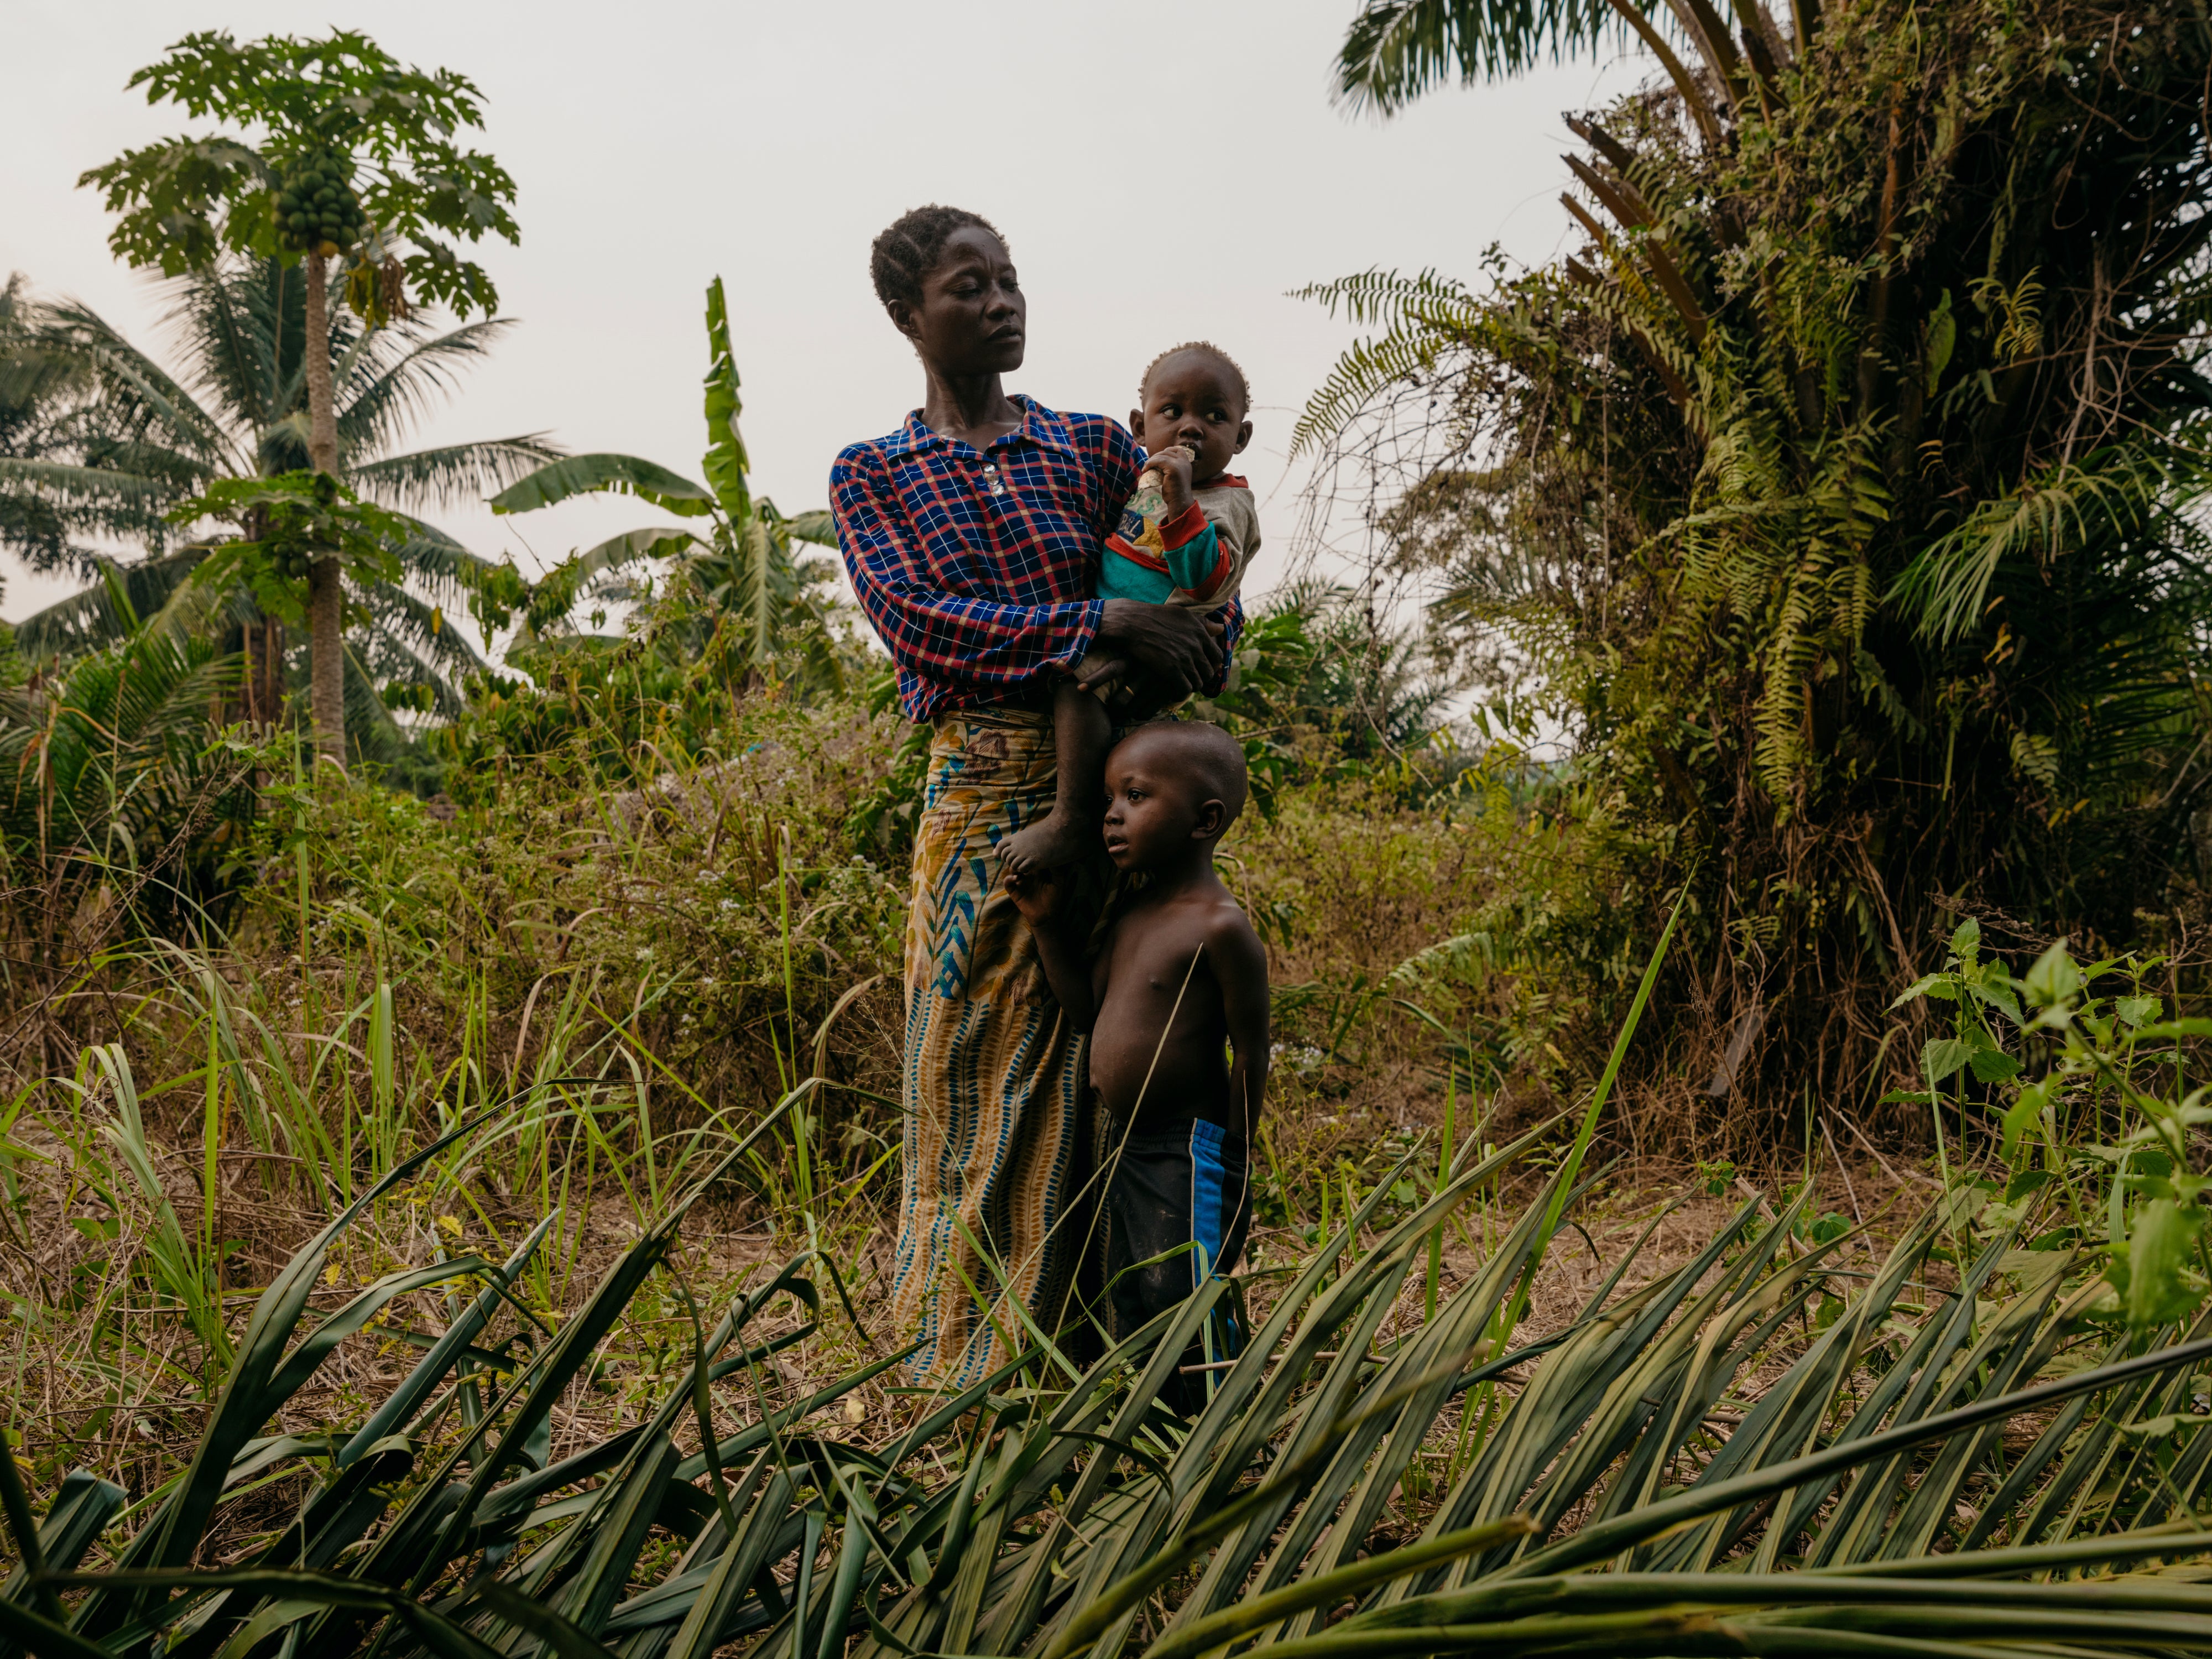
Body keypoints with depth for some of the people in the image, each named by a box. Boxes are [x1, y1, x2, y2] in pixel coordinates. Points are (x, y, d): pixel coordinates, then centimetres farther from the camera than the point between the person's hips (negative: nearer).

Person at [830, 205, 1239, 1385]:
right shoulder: (872, 476, 9)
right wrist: (1099, 627, -17)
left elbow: (1206, 598, 8)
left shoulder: (1095, 448, 12)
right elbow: (917, 621, -8)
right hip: (978, 797, -1)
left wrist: (1181, 668, -15)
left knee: (1083, 1076, 1)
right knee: (977, 1072, 3)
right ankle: (968, 1364, 13)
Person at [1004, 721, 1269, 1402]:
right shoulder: (1133, 911, 7)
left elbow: (1249, 1055, -14)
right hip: (1128, 1145, 9)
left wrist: (1234, 1163, -11)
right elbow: (1088, 1011, 13)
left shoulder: (1220, 928, -18)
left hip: (1191, 1153, -9)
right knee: (1131, 1305, 17)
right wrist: (1049, 924, 4)